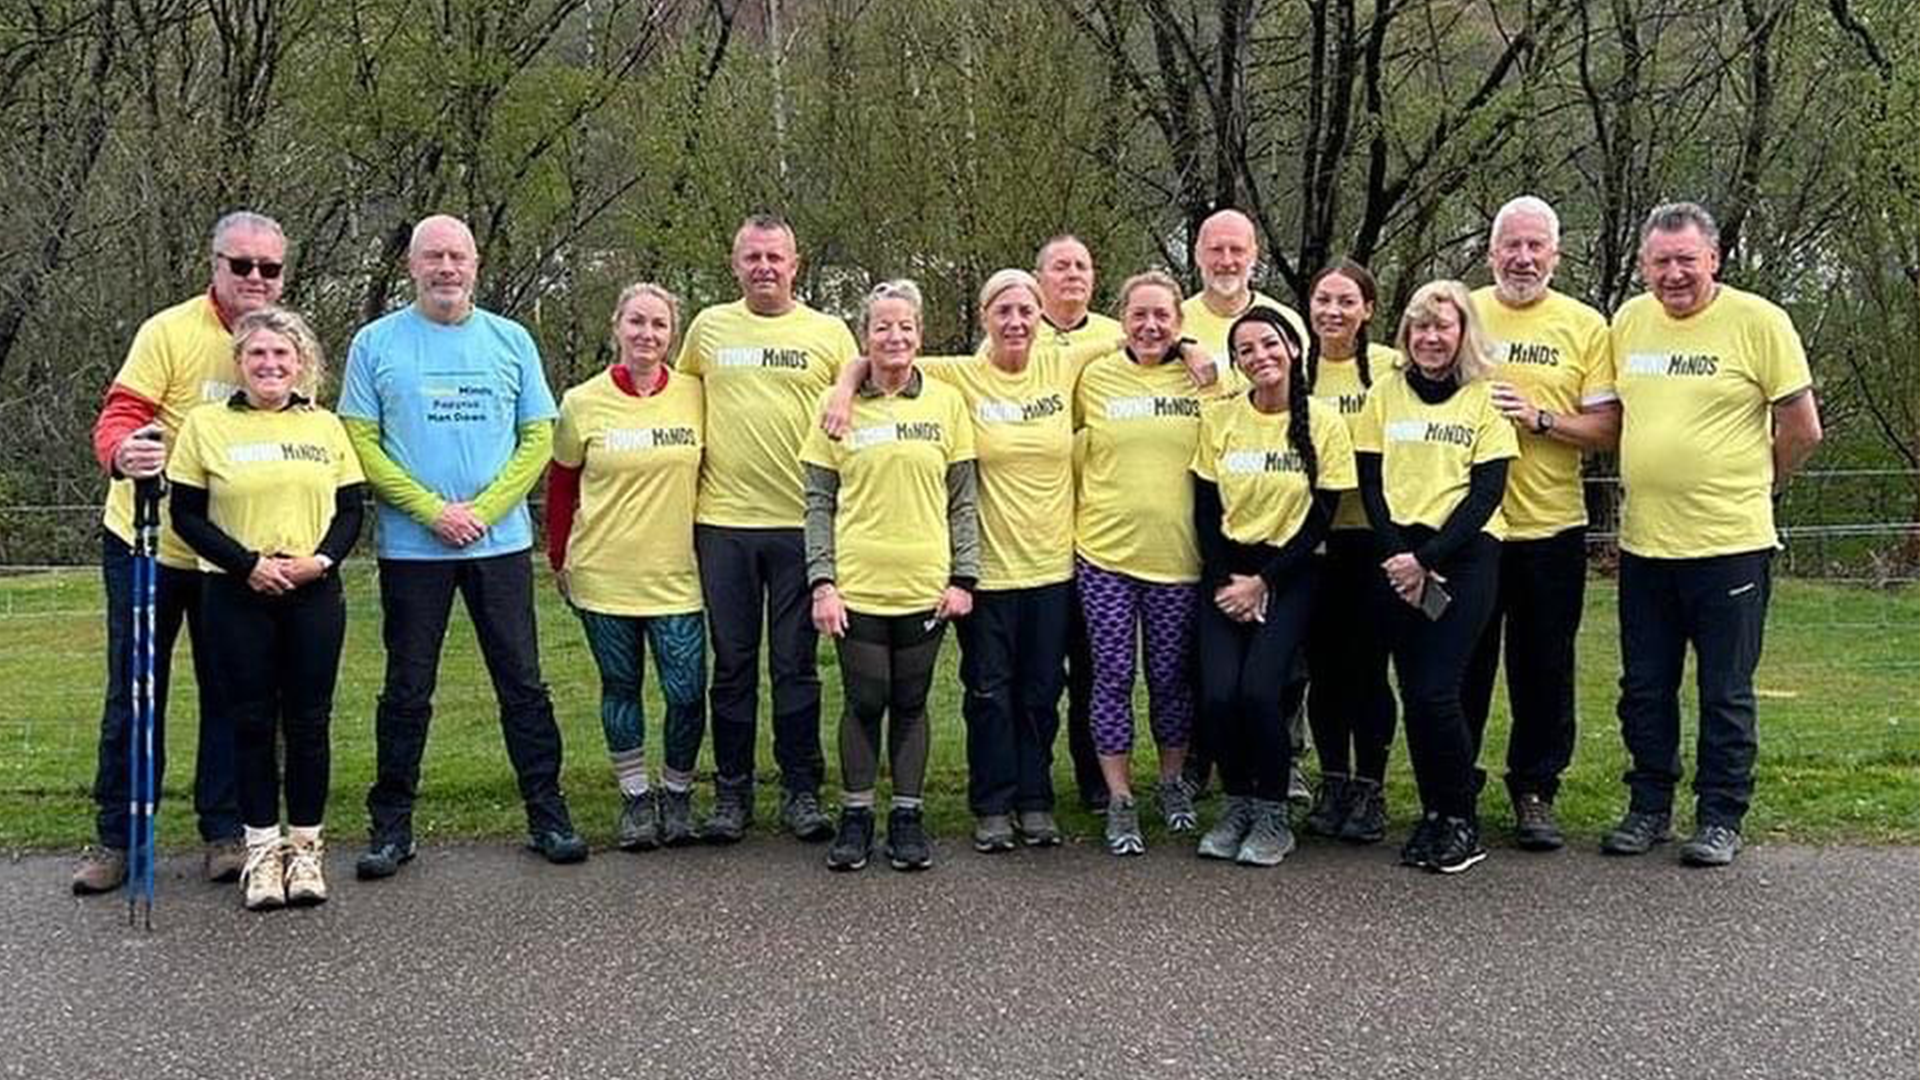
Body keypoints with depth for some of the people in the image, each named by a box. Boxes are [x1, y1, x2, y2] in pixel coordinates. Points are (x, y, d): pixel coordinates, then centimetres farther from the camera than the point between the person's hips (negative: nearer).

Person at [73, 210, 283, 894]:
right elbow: (119, 418, -14)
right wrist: (124, 454, -38)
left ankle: (225, 833, 19)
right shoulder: (170, 332, -10)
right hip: (148, 544, -2)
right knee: (134, 694, 6)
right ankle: (115, 838, 17)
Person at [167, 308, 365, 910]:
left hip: (314, 595, 2)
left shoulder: (326, 427, 8)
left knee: (309, 720, 4)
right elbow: (187, 515, -1)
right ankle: (262, 848, 14)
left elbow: (351, 510, 8)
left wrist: (321, 559, -10)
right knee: (252, 720, 4)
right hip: (236, 596, -1)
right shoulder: (206, 426, 1)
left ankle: (305, 845, 16)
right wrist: (248, 565, -12)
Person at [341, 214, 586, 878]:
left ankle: (548, 816, 14)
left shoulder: (510, 340, 7)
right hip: (411, 547, -1)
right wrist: (434, 510, -11)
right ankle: (391, 827, 16)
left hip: (502, 542, 1)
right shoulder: (376, 344, 2)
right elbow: (361, 445, -2)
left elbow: (538, 437, 4)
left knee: (523, 684, 4)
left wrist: (484, 509, -8)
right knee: (407, 691, 5)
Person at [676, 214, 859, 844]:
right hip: (723, 520, 1)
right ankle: (732, 793, 17)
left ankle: (801, 791, 14)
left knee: (795, 664, 5)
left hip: (801, 522, -1)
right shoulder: (709, 328, 9)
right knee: (732, 664, 7)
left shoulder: (829, 333, 4)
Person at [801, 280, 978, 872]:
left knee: (911, 703, 8)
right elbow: (819, 503, 3)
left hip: (926, 584, 1)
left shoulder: (946, 403, 5)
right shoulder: (838, 405, 3)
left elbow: (962, 500, 7)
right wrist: (822, 580, -5)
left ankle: (908, 817, 18)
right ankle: (856, 816, 17)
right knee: (865, 702, 3)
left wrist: (963, 577, 0)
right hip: (858, 584, -1)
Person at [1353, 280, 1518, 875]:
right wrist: (1398, 558, -7)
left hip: (1465, 553, -3)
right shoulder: (1385, 393, 10)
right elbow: (1370, 484, 6)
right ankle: (1432, 814, 16)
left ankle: (1462, 820, 4)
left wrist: (1425, 559, -12)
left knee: (1435, 692, -12)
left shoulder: (1486, 398, 2)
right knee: (1414, 692, 3)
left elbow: (1485, 493, -4)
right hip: (1398, 558, 3)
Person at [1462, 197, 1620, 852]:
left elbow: (1607, 431, -2)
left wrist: (1539, 417, -16)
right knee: (1461, 666, 8)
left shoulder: (1585, 326, 2)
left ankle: (1536, 792, 21)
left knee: (1544, 669, 7)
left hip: (1551, 527, 0)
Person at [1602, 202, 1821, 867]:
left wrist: (1754, 486, 6)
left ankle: (1720, 818, 18)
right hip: (1642, 542, 5)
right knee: (1644, 689, 12)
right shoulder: (1628, 320, 6)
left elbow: (1802, 429, -4)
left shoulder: (1758, 322, -9)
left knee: (1726, 694, 6)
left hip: (1730, 543, -5)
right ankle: (1649, 808, 26)